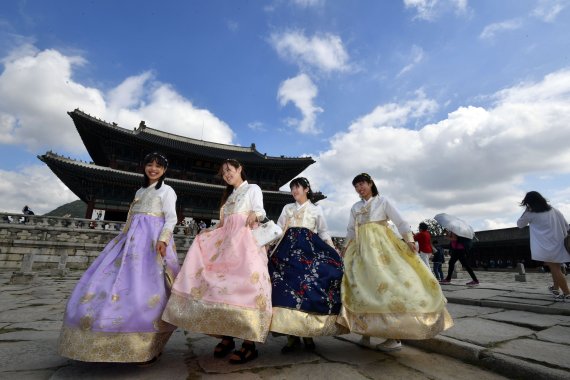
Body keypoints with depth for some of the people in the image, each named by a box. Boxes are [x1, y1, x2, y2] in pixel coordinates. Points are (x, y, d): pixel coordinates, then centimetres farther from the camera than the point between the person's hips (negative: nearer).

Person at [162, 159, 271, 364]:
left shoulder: (253, 189, 11)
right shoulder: (228, 195, 30)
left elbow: (260, 210, -8)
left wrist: (254, 215, -28)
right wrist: (209, 231, 15)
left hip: (246, 239, -7)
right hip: (227, 241, 7)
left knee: (245, 282, -18)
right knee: (222, 281, -6)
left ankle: (249, 343, -16)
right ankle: (226, 337, 2)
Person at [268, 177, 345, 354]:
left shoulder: (316, 209, 15)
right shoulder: (287, 208, 19)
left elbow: (323, 232, 13)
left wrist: (334, 251, 3)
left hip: (310, 248, -1)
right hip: (289, 249, 1)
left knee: (310, 287, -9)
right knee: (288, 287, -9)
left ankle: (308, 334, 3)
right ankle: (292, 335, -3)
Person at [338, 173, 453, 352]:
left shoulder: (383, 201, 3)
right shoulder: (355, 207, 15)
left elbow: (400, 222, -1)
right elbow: (350, 230, 22)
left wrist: (409, 240, -13)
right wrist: (347, 246, 14)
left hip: (381, 248, -4)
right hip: (362, 250, 4)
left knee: (388, 285, -11)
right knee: (363, 287, -1)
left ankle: (396, 337, -5)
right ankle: (365, 331, 7)